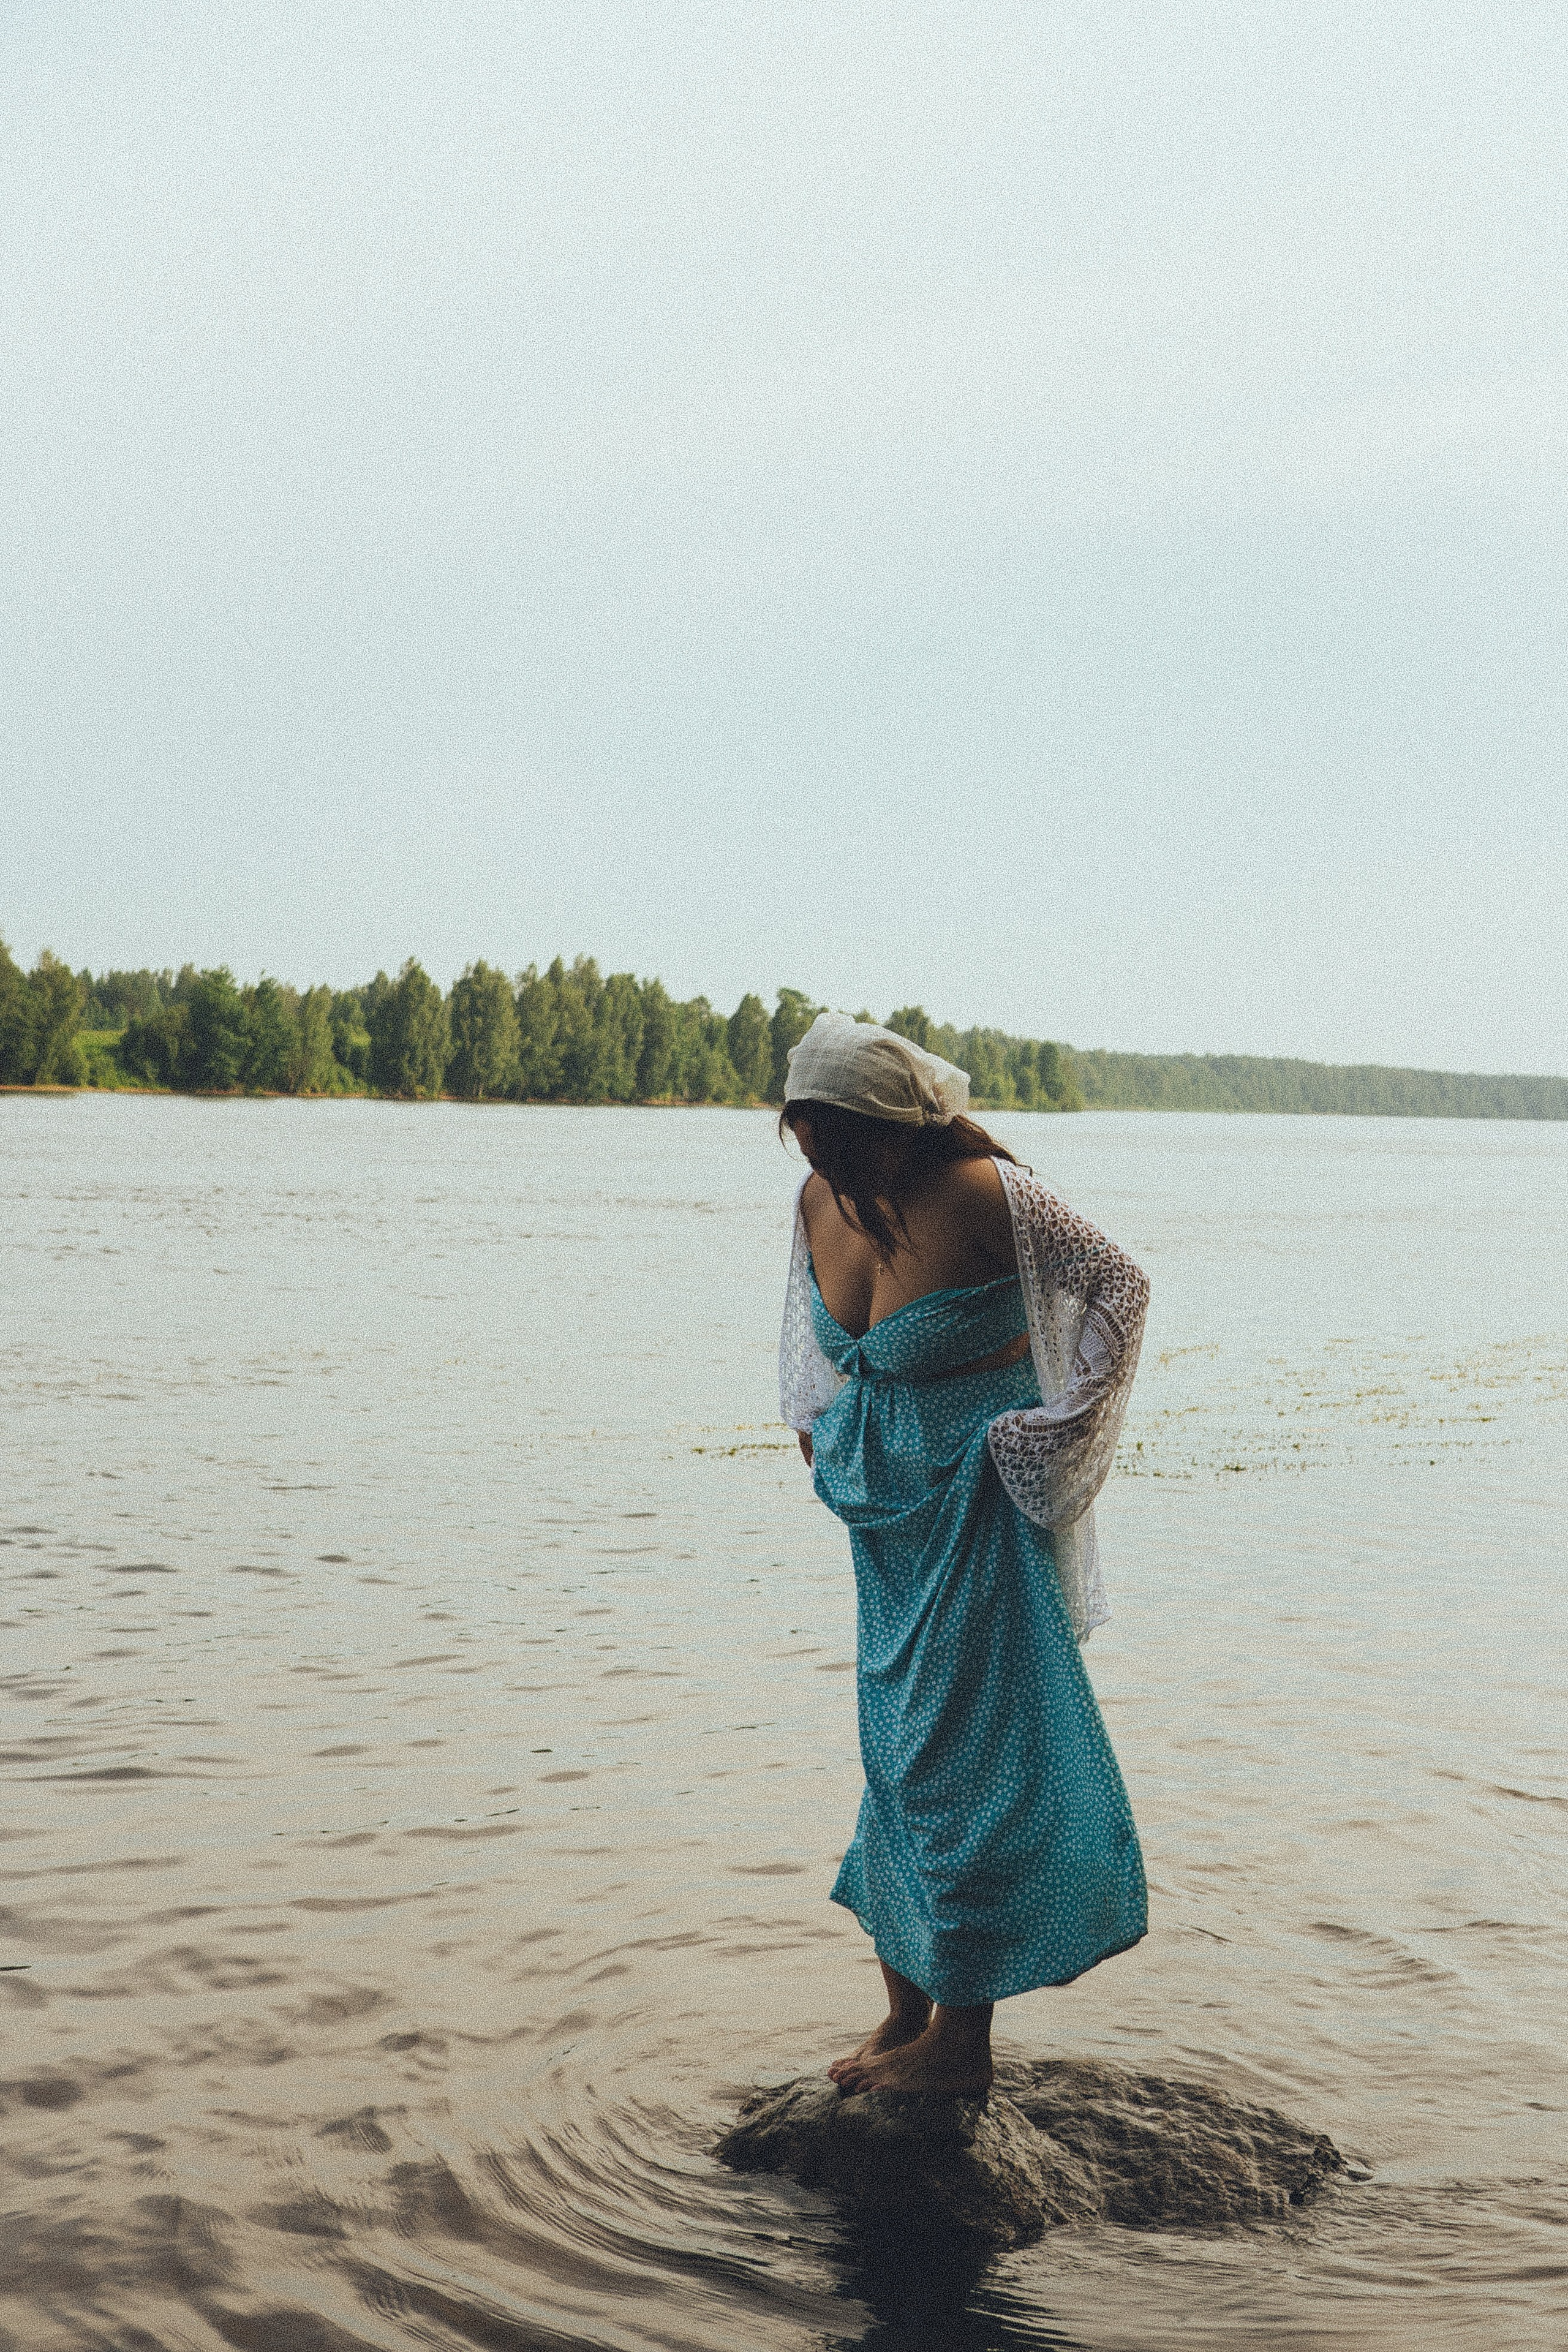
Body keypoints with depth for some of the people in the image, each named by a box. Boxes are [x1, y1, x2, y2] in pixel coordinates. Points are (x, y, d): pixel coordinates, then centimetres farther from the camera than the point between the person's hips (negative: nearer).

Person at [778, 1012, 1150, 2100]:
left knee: (963, 1752, -4)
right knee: (895, 1749, 11)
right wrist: (818, 1423, 12)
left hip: (978, 1491, -7)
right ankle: (907, 2009, 23)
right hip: (885, 1498, 7)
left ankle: (962, 2039, 7)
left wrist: (1064, 1422, -11)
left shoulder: (985, 1193, -21)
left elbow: (1120, 1281, -11)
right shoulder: (821, 1198, -1)